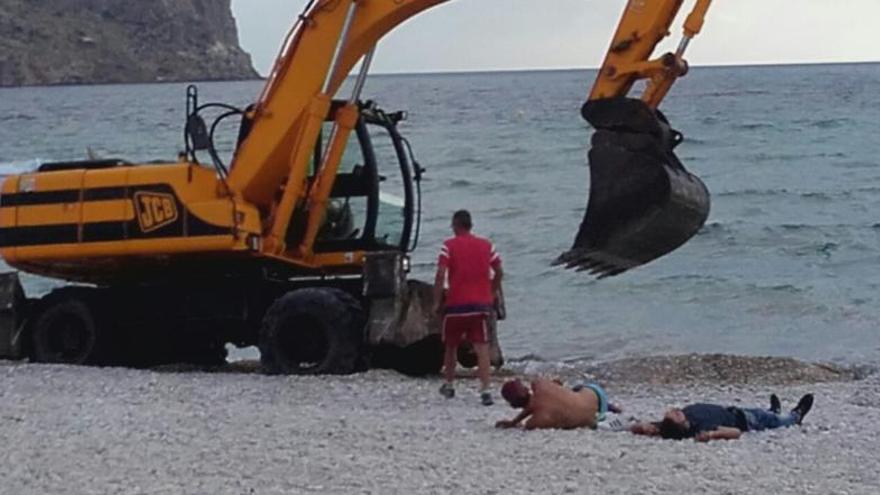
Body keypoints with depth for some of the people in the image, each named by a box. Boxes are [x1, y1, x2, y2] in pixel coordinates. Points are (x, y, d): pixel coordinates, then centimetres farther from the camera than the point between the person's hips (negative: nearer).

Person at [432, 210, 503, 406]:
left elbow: (441, 275, -11)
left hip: (455, 303, -2)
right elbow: (499, 272, 8)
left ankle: (448, 385, 30)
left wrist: (437, 301, -5)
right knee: (481, 347, -3)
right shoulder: (486, 245, 8)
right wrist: (491, 293, 20)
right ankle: (485, 390, -15)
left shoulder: (449, 246, -3)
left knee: (451, 345, 17)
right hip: (481, 303, 2)